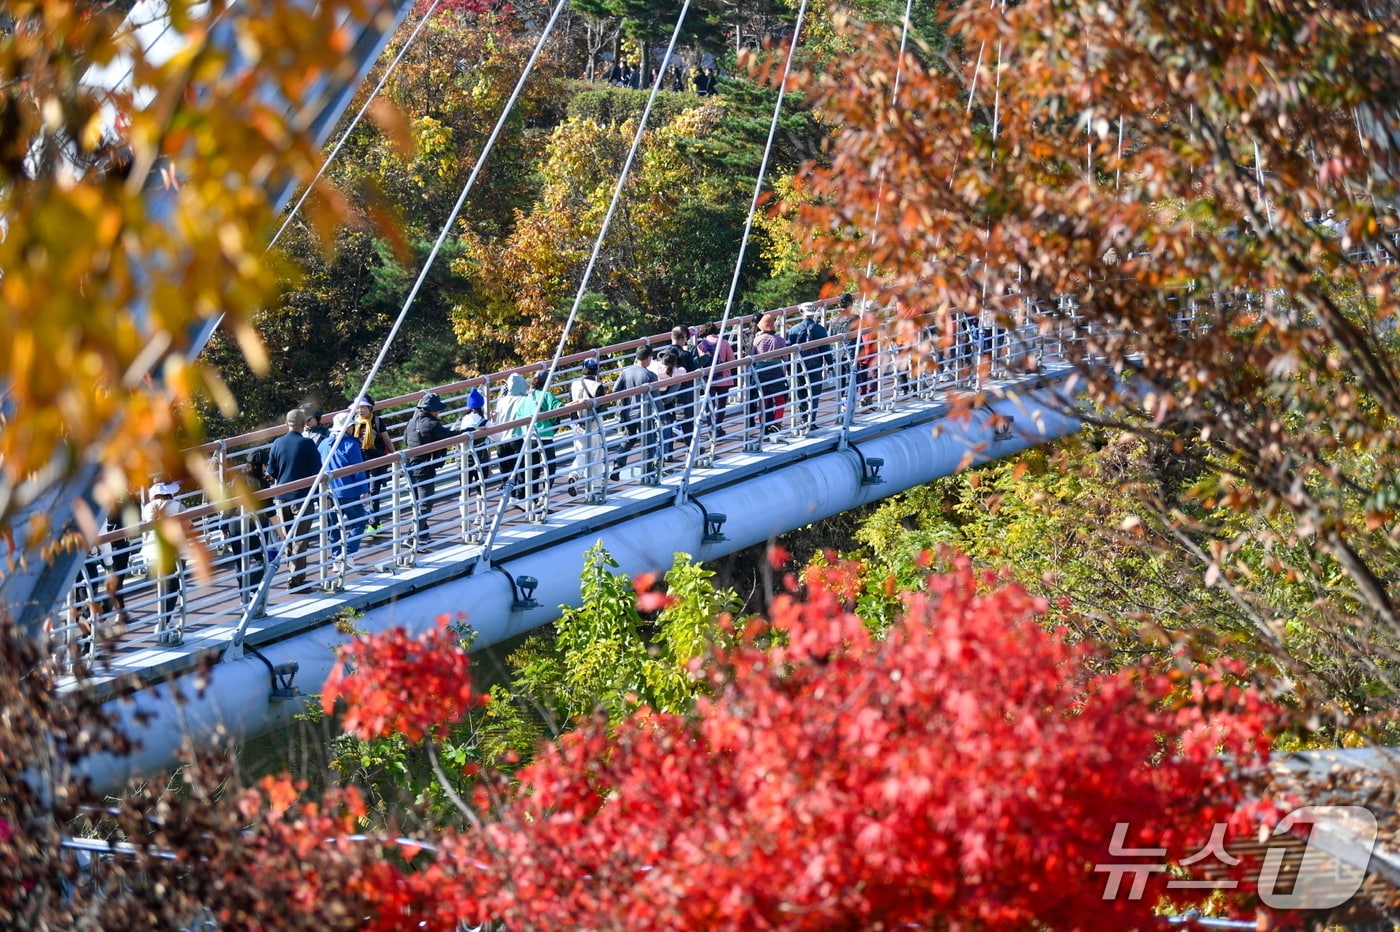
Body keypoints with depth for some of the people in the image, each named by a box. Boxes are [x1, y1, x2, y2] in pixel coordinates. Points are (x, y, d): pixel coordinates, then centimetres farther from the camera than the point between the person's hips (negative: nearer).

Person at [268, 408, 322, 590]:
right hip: (302, 496, -4)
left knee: (287, 538, 15)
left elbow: (271, 472, 5)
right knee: (300, 539, 0)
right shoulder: (307, 443, -13)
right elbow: (316, 471, -11)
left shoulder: (277, 443, 0)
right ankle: (296, 578, -1)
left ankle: (296, 574, 24)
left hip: (282, 497, 5)